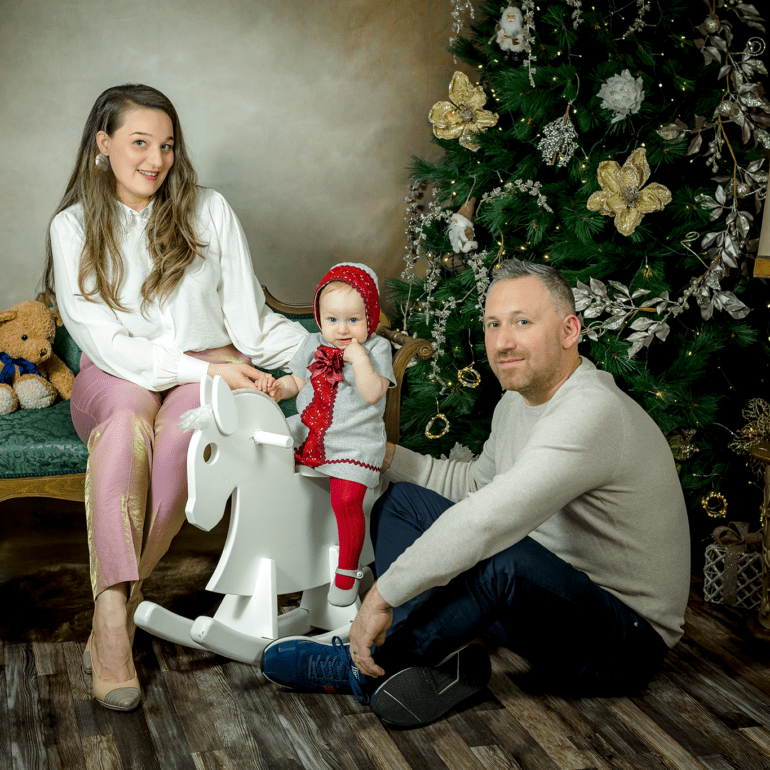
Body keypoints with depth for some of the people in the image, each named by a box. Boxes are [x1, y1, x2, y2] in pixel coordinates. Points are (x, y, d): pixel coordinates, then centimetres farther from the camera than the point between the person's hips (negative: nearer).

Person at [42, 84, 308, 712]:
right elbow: (102, 339, -6)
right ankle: (114, 618, -40)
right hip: (115, 378, 0)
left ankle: (114, 602, -28)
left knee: (182, 428, -35)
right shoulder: (74, 227, 6)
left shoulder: (209, 211, 8)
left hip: (212, 369, 1)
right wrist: (203, 370, -18)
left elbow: (248, 320, 5)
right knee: (127, 421, -37)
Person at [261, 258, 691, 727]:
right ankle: (444, 660, -12)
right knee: (402, 502, 7)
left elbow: (487, 521, -36)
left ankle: (364, 667, -16)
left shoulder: (593, 413, -28)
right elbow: (476, 483, 21)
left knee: (501, 557, -40)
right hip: (552, 594, 9)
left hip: (628, 642, -9)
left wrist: (383, 595, -30)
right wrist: (384, 453, 9)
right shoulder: (517, 402, 4)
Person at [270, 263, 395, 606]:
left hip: (354, 442, -5)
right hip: (308, 432, 6)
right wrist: (279, 389, -6)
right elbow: (297, 381, 14)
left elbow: (373, 394, -17)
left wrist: (359, 358, -22)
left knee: (346, 500, -21)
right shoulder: (313, 346, 9)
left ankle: (347, 572, 0)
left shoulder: (377, 349, -6)